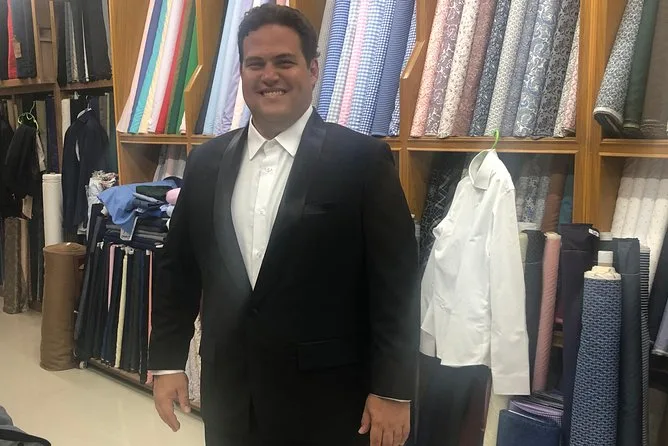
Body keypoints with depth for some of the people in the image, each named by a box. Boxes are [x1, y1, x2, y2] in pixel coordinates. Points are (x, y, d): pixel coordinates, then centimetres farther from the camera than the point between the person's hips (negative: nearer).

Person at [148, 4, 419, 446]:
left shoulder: (363, 159, -9)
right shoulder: (207, 162, 5)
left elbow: (396, 283, -10)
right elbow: (179, 270, 10)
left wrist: (393, 390, -11)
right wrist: (167, 361, 6)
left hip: (325, 399, -4)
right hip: (229, 394, 4)